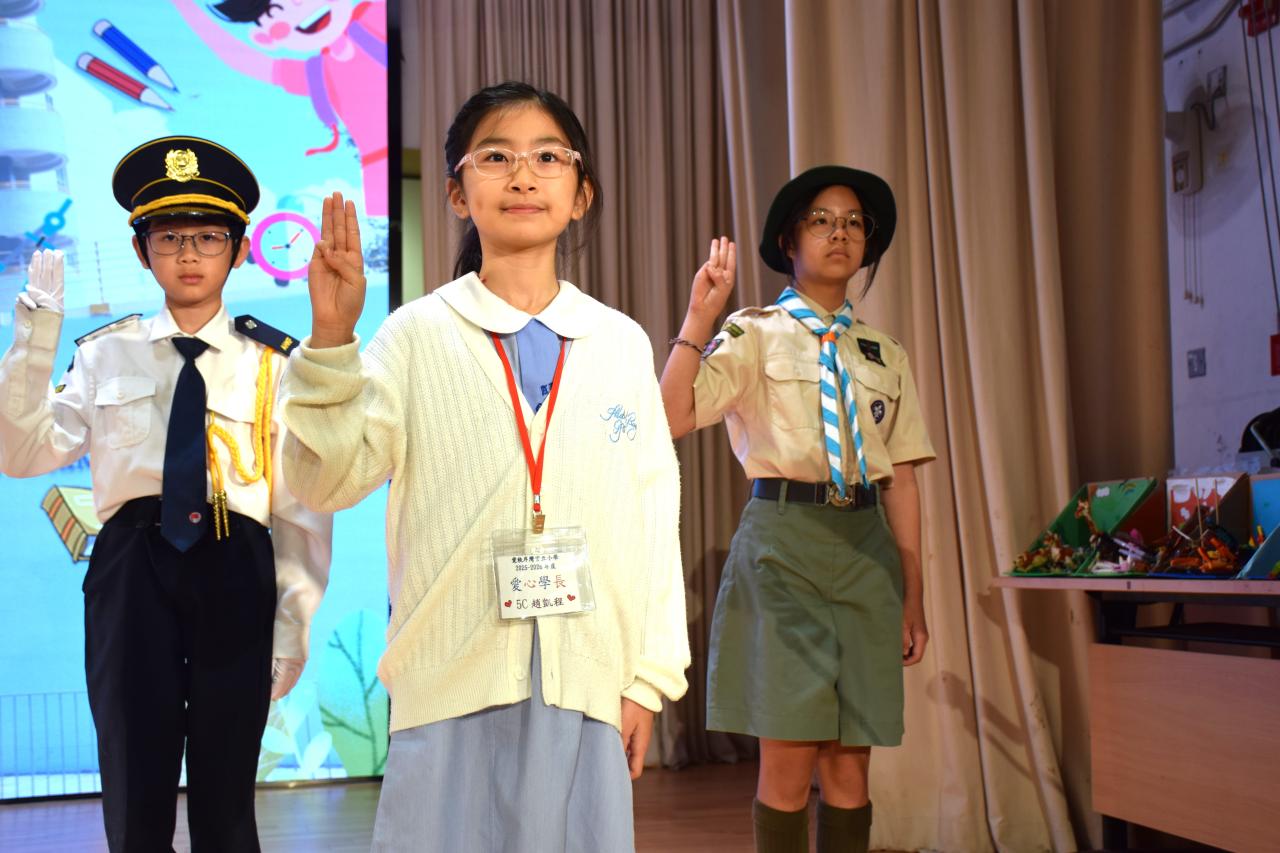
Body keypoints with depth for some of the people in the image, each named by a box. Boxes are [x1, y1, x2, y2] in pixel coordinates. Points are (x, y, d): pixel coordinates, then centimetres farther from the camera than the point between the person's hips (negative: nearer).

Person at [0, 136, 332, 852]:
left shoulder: (275, 363, 1)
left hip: (235, 576, -1)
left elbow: (303, 504, 0)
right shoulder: (107, 354, 8)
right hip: (133, 570, 1)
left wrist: (295, 623, -3)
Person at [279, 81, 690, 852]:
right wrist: (331, 340, -18)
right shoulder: (418, 335, 1)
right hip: (452, 682, -1)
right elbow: (328, 479, -7)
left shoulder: (622, 343, 6)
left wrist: (650, 677, 5)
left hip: (587, 685, 2)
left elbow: (653, 515, 6)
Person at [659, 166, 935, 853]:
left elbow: (901, 481, 12)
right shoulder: (753, 335, 3)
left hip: (866, 547, 4)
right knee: (789, 758, -4)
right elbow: (671, 419, -12)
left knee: (850, 760, 5)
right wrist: (699, 316, -15)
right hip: (783, 542, -4)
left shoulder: (886, 357, 15)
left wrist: (914, 595, 8)